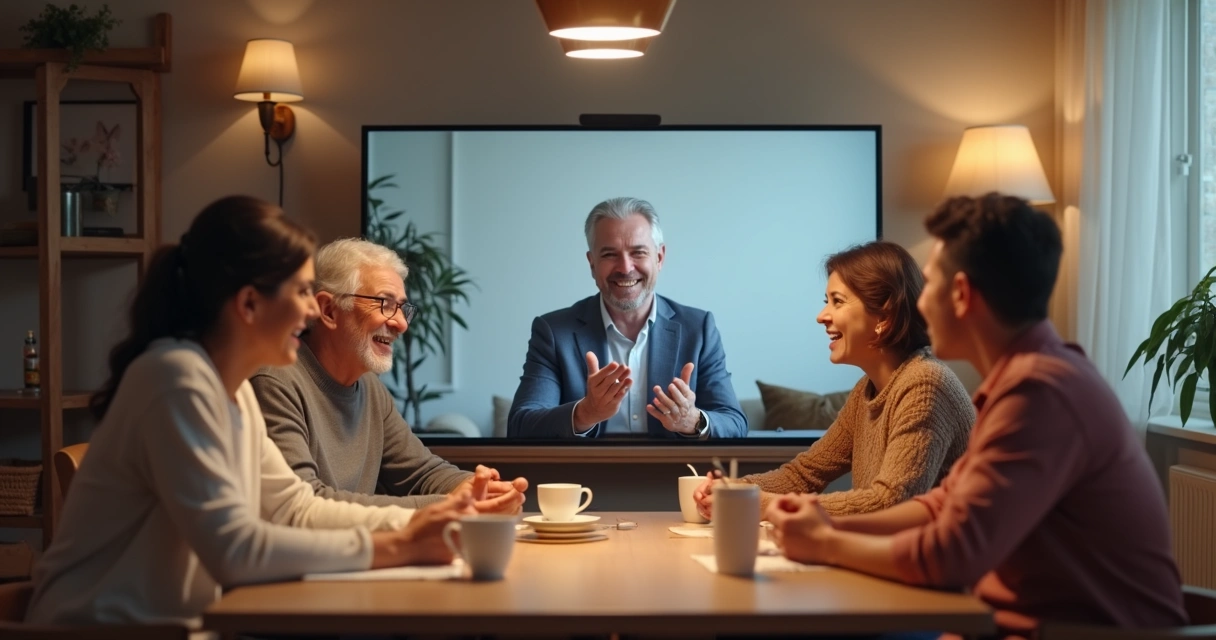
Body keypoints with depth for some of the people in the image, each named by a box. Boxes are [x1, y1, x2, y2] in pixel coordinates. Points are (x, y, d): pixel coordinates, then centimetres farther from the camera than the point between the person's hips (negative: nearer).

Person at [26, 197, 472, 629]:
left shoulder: (231, 387, 7)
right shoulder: (179, 379, -20)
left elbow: (294, 508, 11)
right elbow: (233, 549, -25)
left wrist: (412, 524, -3)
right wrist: (397, 548, -22)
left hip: (176, 621, 8)